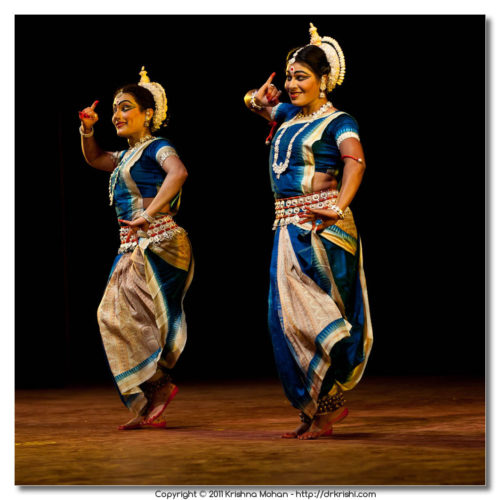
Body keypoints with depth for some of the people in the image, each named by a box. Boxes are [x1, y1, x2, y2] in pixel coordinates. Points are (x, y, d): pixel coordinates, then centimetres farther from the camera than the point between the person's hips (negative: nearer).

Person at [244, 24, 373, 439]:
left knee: (310, 312, -9)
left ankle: (328, 405, 2)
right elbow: (255, 104, 32)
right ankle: (313, 411, 16)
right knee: (289, 316, 7)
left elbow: (355, 160, -24)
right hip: (289, 228, 8)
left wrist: (340, 207, -36)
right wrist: (260, 98, 8)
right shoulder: (290, 115, 15)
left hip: (320, 227, -8)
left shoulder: (337, 121, -7)